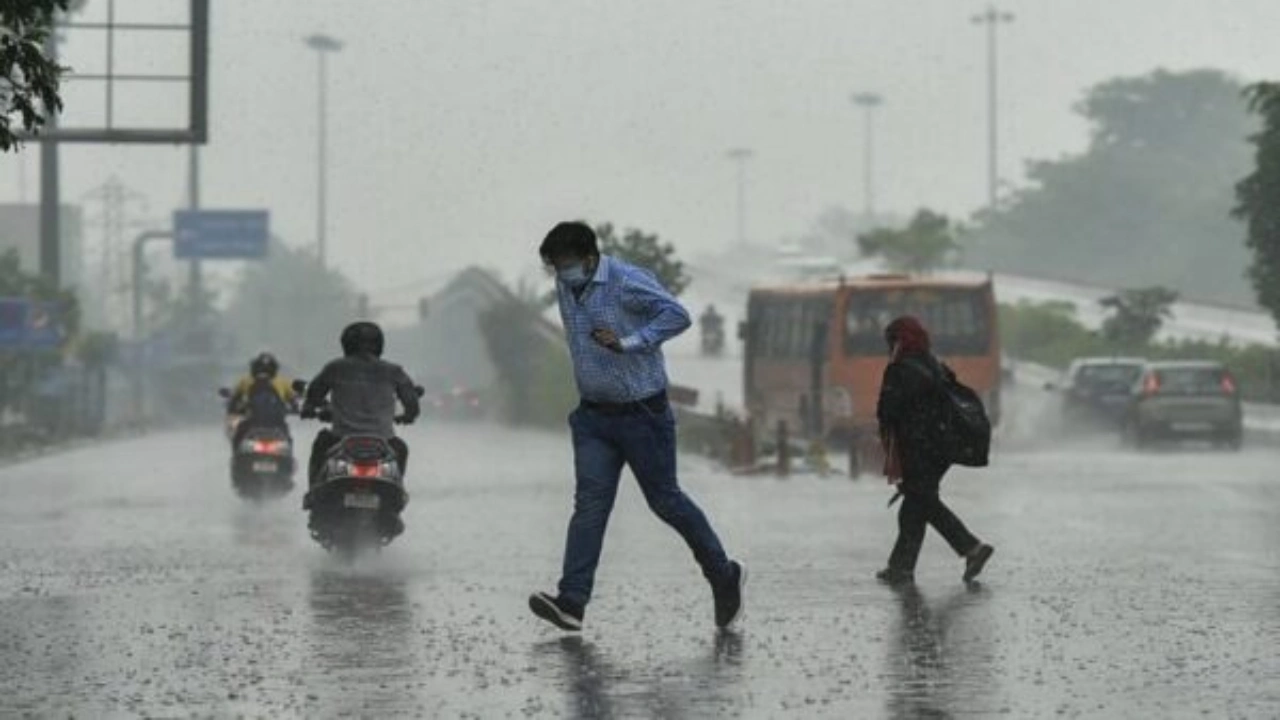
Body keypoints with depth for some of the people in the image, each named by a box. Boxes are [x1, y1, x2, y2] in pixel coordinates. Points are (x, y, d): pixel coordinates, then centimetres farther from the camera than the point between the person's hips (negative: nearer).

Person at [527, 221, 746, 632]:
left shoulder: (627, 282, -18)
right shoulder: (565, 288, 5)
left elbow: (677, 316, -27)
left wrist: (628, 343, -32)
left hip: (642, 413, -6)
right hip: (594, 415, 6)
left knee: (665, 499, 3)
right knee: (589, 503, -5)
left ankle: (725, 576, 23)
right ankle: (571, 602, -14)